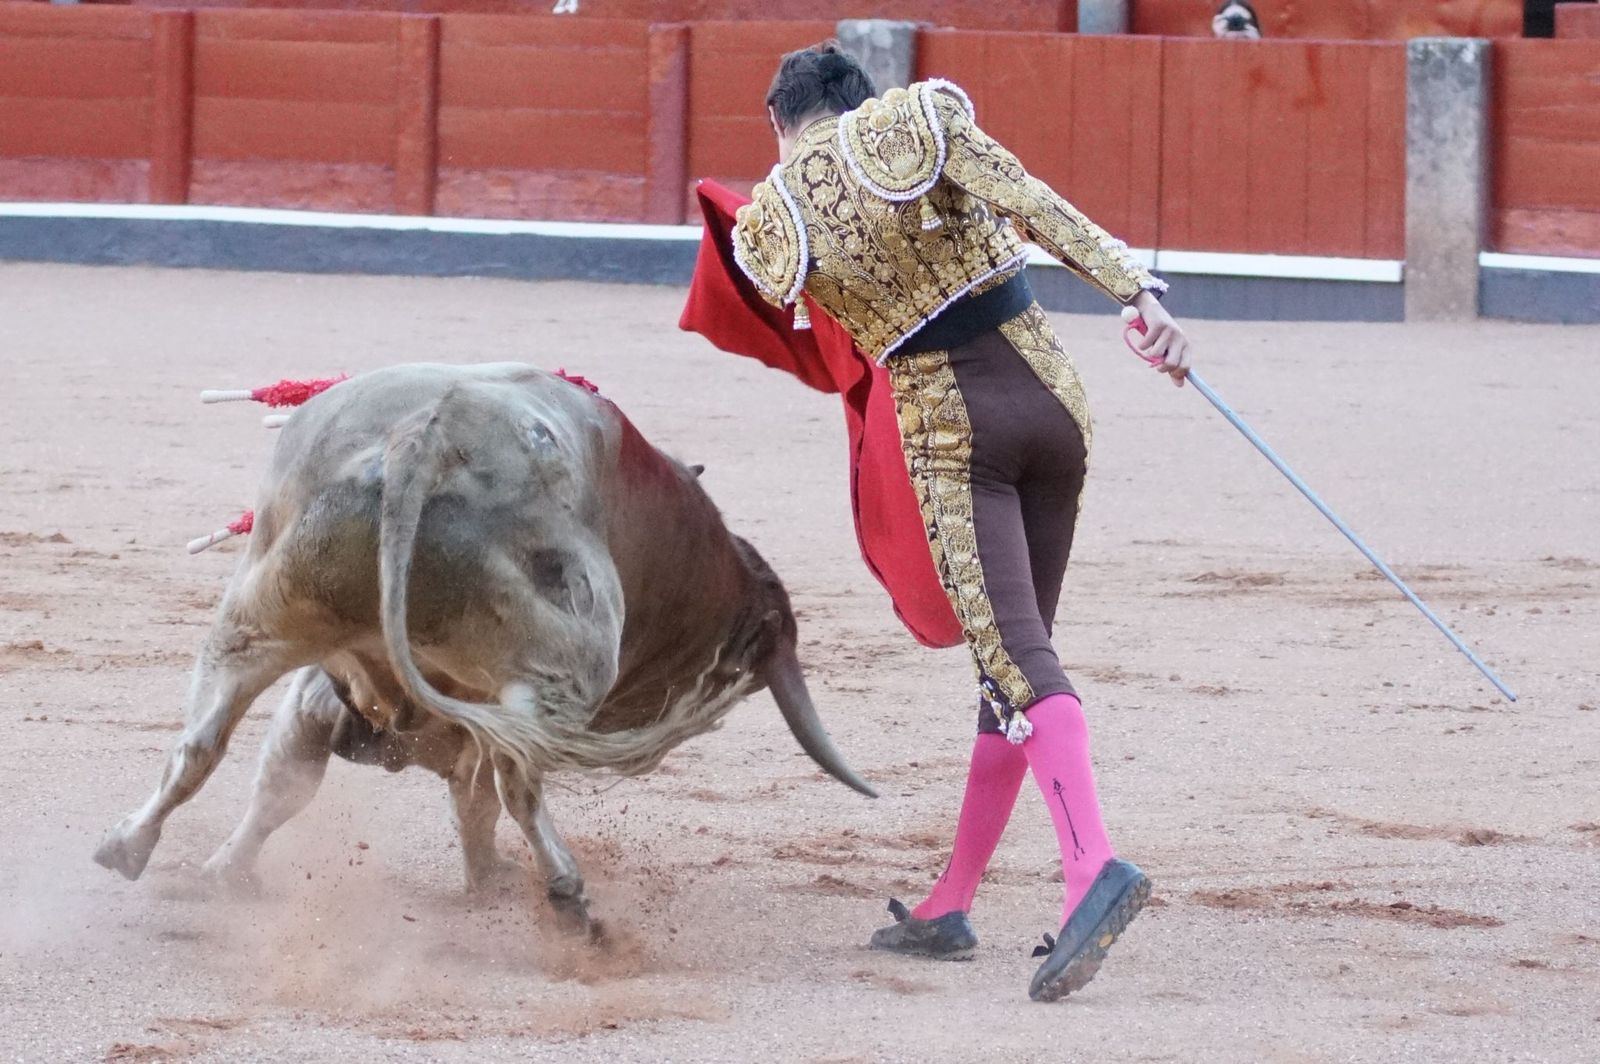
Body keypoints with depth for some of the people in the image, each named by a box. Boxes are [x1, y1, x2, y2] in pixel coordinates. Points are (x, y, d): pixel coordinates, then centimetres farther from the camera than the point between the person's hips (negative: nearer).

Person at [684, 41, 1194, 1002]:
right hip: (1052, 394, 3)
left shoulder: (767, 229, 2)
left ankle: (1095, 867, -37)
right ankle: (951, 905, 18)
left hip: (947, 433, -3)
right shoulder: (920, 118, 0)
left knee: (1017, 659, -13)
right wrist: (1141, 292, -18)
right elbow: (1038, 208, -13)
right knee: (1017, 650, 13)